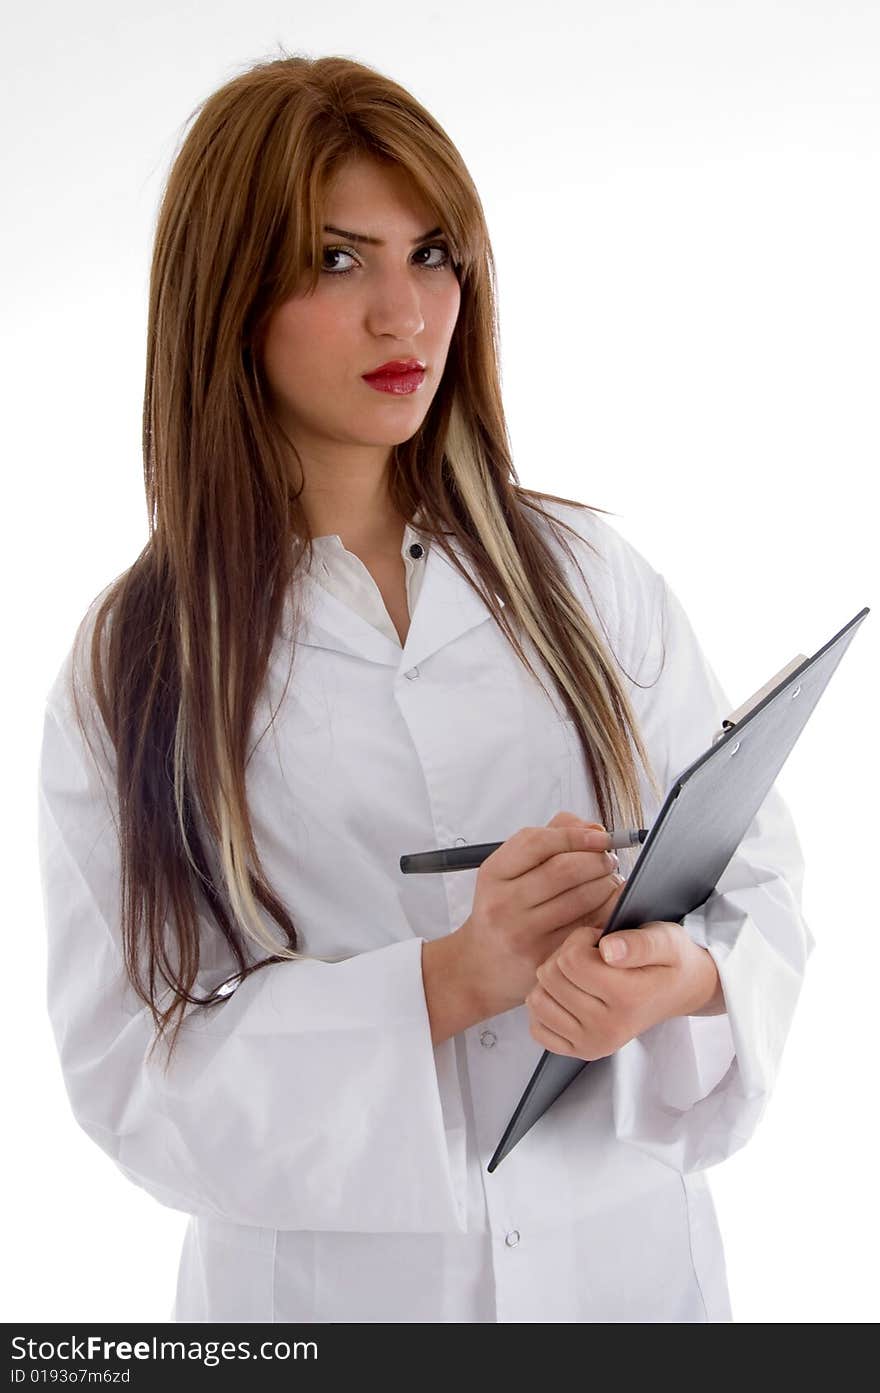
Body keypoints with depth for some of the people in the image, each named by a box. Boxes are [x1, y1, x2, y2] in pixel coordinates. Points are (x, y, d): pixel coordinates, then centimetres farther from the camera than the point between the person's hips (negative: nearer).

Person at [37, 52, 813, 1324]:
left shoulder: (588, 575, -3)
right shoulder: (131, 664, -7)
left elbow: (755, 880, -2)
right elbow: (132, 1071, -11)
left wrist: (682, 978, -24)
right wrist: (447, 984, -24)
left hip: (625, 1255, 2)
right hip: (324, 1281, -1)